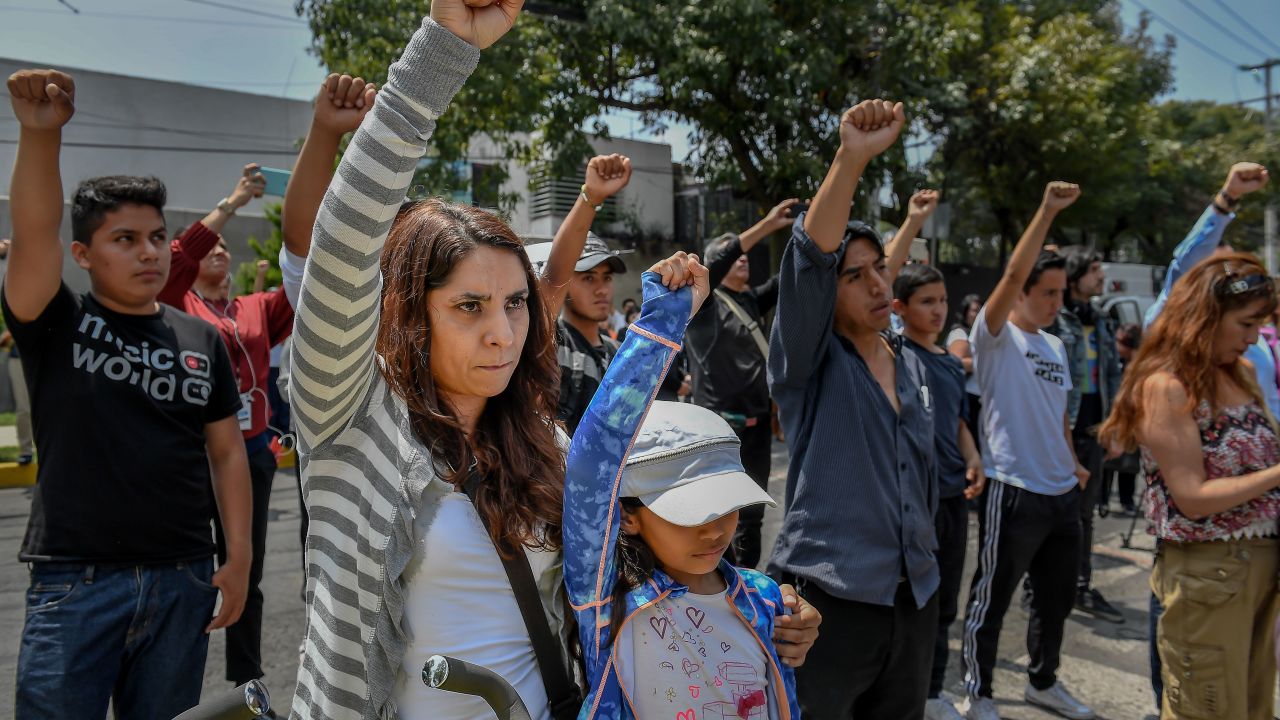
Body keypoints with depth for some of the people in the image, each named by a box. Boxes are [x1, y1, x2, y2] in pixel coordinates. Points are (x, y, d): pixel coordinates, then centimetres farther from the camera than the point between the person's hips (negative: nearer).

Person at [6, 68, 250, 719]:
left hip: (184, 581, 3)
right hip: (76, 581, -2)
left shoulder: (202, 341, 6)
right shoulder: (55, 324, 0)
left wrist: (238, 558, 2)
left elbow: (227, 453, 7)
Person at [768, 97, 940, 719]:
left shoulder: (912, 365, 10)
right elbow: (807, 262, -27)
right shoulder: (810, 364, -9)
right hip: (831, 594, -6)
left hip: (914, 596, 6)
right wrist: (851, 160, -37)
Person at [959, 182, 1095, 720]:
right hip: (1013, 491, -8)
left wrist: (1073, 463, 13)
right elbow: (1013, 273, -23)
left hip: (1062, 493, 8)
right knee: (991, 601, 4)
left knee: (1056, 599, 20)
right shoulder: (995, 336, -8)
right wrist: (1047, 211, -25)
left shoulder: (1055, 346, 14)